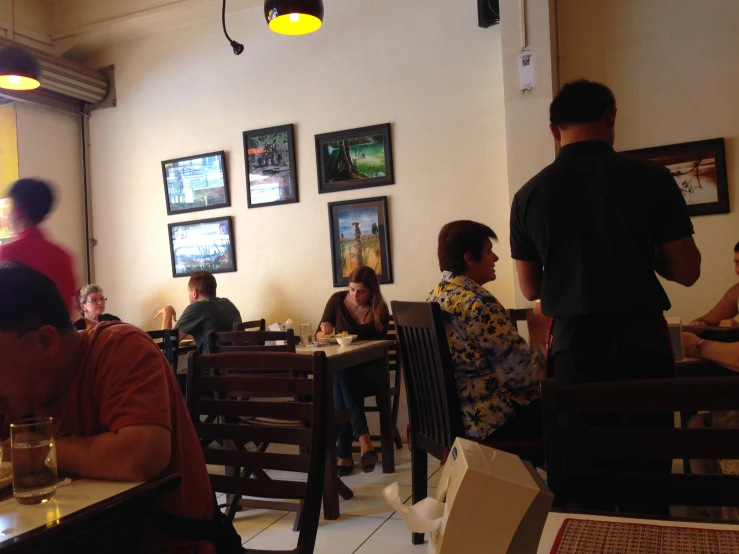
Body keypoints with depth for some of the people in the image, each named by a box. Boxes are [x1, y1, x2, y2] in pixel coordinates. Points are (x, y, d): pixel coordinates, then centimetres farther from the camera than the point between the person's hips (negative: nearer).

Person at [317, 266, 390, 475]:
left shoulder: (380, 310, -6)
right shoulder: (337, 300, -2)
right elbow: (318, 335, 3)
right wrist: (325, 332, -22)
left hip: (369, 367, -1)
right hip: (340, 368, 2)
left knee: (341, 384, -36)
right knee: (341, 379, -37)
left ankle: (343, 454, -37)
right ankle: (363, 437, -40)